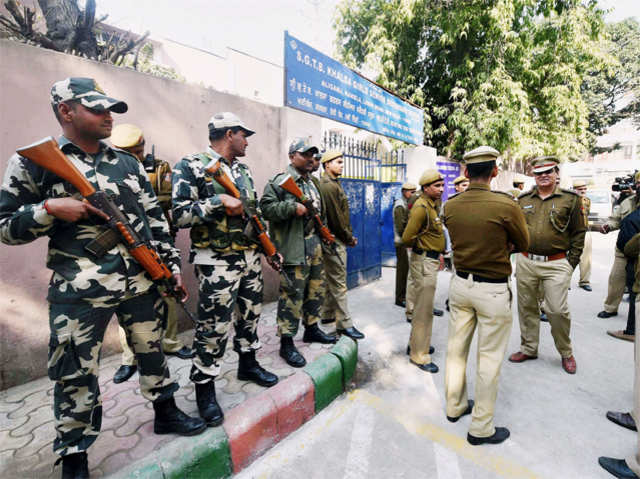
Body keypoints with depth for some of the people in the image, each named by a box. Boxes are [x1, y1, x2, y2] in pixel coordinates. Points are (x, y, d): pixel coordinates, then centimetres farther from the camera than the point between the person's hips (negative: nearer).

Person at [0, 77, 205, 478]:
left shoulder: (128, 163, 11)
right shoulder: (32, 160, 0)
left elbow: (155, 218, 11)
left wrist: (173, 265, 8)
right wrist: (50, 209, -17)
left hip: (141, 281, 4)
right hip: (79, 291, -3)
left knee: (152, 351, 18)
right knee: (75, 374, 9)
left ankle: (166, 413, 40)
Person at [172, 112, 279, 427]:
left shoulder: (243, 171, 14)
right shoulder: (190, 167, -8)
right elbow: (179, 214, -16)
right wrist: (219, 201, -22)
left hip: (250, 257, 8)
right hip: (217, 262, -7)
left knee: (250, 314, 18)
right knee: (214, 325, 1)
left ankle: (248, 363, 39)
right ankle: (204, 387, 21)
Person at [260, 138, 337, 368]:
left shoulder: (313, 183, 20)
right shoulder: (280, 180, -7)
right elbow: (266, 207, -16)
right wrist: (293, 208, -24)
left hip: (315, 245, 9)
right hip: (294, 248, -9)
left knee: (316, 290, 17)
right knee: (292, 295, -4)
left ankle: (312, 329, 36)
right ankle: (286, 343, 10)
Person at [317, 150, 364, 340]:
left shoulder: (329, 184, 18)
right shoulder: (330, 186, -15)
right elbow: (336, 217, -19)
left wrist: (348, 235, 12)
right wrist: (349, 237, -8)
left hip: (330, 239, 11)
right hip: (334, 240, -11)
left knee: (330, 279, 18)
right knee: (339, 283, -5)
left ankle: (327, 314, 31)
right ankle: (344, 323, 3)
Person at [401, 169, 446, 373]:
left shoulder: (433, 205, 13)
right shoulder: (421, 207, -19)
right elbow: (407, 238, -25)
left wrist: (438, 252, 11)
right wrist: (421, 247, -6)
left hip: (431, 259, 10)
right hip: (424, 261, -10)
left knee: (424, 304, 19)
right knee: (425, 308, -3)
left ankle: (417, 342, 35)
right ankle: (419, 354, 9)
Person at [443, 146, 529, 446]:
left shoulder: (450, 206, -4)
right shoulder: (506, 205, -17)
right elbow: (523, 245, -1)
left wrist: (496, 246, 7)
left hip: (460, 284, 5)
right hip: (493, 290, -5)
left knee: (456, 348, 18)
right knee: (489, 358, 9)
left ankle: (455, 406, 38)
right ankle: (481, 429, 24)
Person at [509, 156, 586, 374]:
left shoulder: (570, 198, 2)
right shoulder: (523, 199, 8)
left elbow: (579, 233, 4)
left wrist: (571, 263, -1)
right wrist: (519, 254, 8)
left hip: (556, 264, -3)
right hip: (525, 262, 3)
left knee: (557, 310, -2)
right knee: (526, 307, 10)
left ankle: (566, 353, 24)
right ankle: (528, 348, 27)